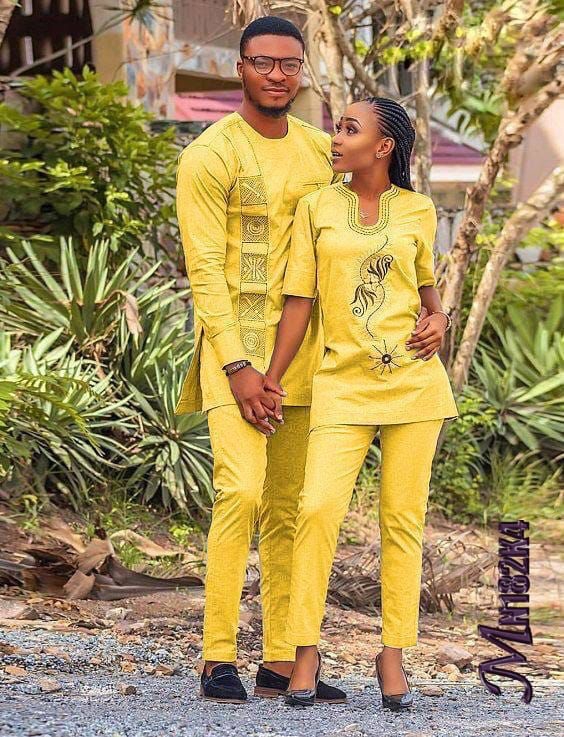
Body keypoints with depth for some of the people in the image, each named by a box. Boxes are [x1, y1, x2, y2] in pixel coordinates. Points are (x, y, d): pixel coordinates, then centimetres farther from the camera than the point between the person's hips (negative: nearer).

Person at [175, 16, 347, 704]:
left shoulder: (321, 149, 12)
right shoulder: (210, 155, -6)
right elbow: (205, 269, -11)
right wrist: (239, 367, -17)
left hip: (304, 348, 6)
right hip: (236, 344, -6)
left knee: (289, 505, 6)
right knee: (241, 490, -18)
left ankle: (281, 662, 10)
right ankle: (218, 659, -12)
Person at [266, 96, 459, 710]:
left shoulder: (417, 211, 7)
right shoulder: (316, 207, 6)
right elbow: (299, 301, 6)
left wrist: (439, 319, 4)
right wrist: (269, 380, 3)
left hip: (414, 378, 1)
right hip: (343, 383, -1)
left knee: (403, 518, 2)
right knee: (318, 507, -14)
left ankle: (393, 656, 10)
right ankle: (305, 651, -4)